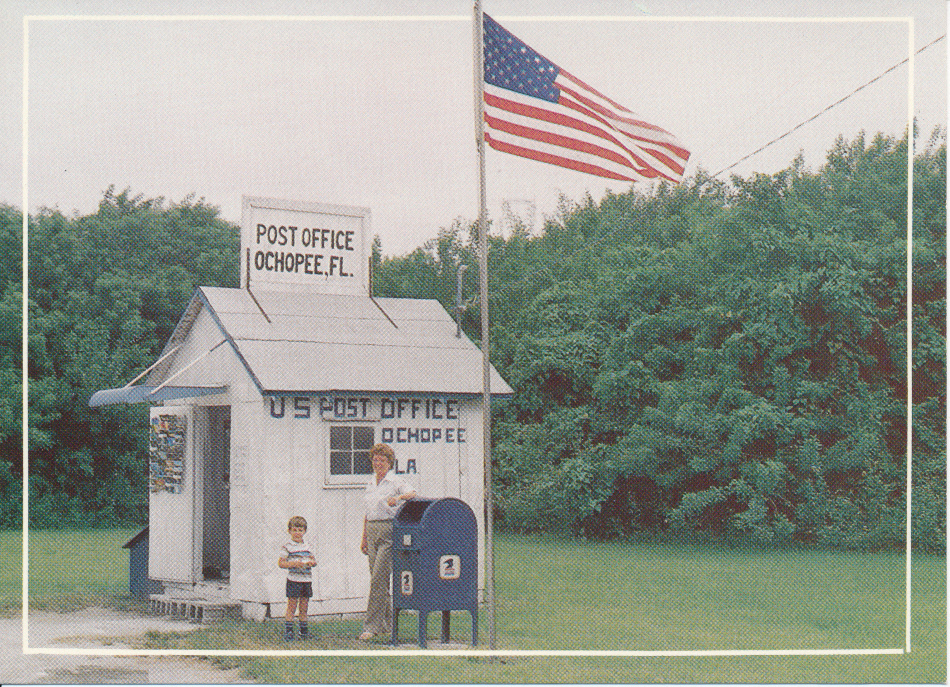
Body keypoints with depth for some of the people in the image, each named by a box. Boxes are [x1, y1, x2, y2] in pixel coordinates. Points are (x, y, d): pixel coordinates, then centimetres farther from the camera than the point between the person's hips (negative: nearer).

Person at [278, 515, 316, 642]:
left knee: (304, 608, 10)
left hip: (306, 580, 5)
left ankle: (304, 630, 18)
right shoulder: (287, 547, -4)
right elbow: (280, 563, -8)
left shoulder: (307, 547, 13)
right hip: (294, 580, -5)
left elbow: (314, 560, 21)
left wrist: (311, 562, -3)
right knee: (291, 607, -5)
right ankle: (288, 631, -1)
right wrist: (294, 564, -21)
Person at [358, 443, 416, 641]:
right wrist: (364, 538, 17)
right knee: (378, 579, 7)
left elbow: (412, 493, -20)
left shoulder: (396, 481, -3)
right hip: (372, 531, 7)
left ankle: (372, 626, -10)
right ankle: (387, 623, 16)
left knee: (378, 578, -11)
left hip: (388, 530, -7)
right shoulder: (371, 483, 17)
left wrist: (397, 498, -38)